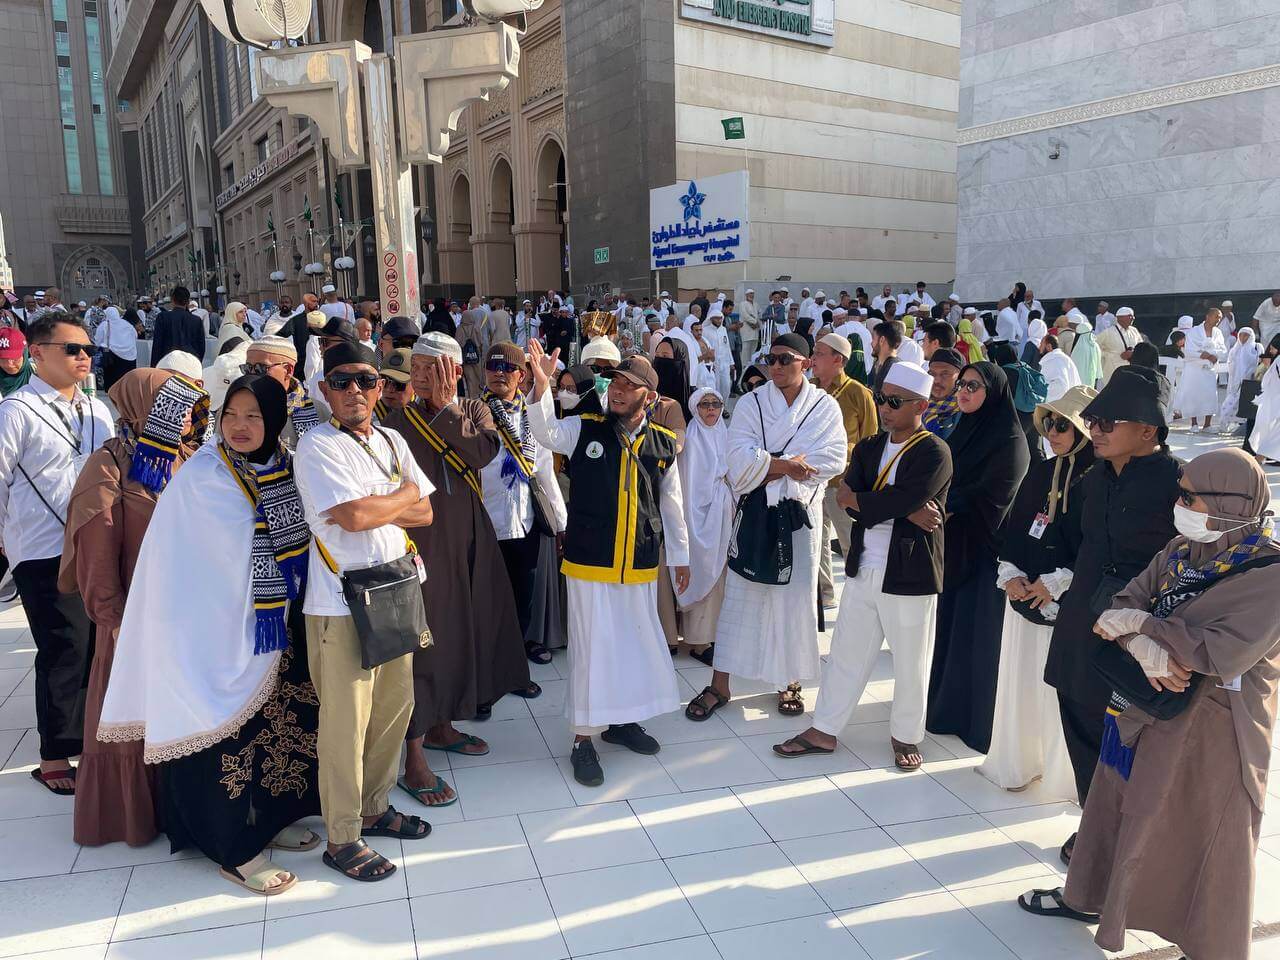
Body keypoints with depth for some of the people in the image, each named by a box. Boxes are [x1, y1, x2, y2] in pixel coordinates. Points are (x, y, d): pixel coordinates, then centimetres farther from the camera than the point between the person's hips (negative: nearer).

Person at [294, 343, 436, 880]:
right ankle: (342, 839, 16)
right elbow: (354, 517, -21)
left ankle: (374, 807, 34)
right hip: (342, 603, -7)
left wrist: (374, 508, -10)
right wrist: (404, 494, -4)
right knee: (346, 722, 1)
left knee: (395, 706, 14)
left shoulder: (392, 442, 11)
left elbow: (424, 513, 7)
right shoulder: (318, 445, -10)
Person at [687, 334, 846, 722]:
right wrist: (790, 464, -16)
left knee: (795, 596, 7)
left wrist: (766, 468, -16)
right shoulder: (750, 404, 2)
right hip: (754, 514, 0)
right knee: (740, 595, 2)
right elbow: (740, 459, -10)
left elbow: (833, 460, -13)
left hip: (801, 515, 0)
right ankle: (719, 685, 9)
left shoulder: (826, 407, 1)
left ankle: (789, 680, 23)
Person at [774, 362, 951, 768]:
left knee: (910, 663, 10)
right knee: (846, 653, 13)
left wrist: (856, 499, -7)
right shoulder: (868, 447, 10)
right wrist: (906, 511, -17)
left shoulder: (934, 453, -11)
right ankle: (824, 731, 24)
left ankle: (906, 736, 28)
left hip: (909, 575, -5)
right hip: (863, 569, 6)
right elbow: (849, 498, -7)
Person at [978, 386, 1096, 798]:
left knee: (1062, 686, 3)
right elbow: (1013, 526, 12)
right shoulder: (1040, 473, 8)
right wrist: (1010, 573, -2)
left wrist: (1055, 583, -14)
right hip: (1024, 596, 6)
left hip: (1068, 604, -6)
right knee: (1020, 679, 13)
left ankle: (1064, 772, 21)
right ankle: (1018, 761, 29)